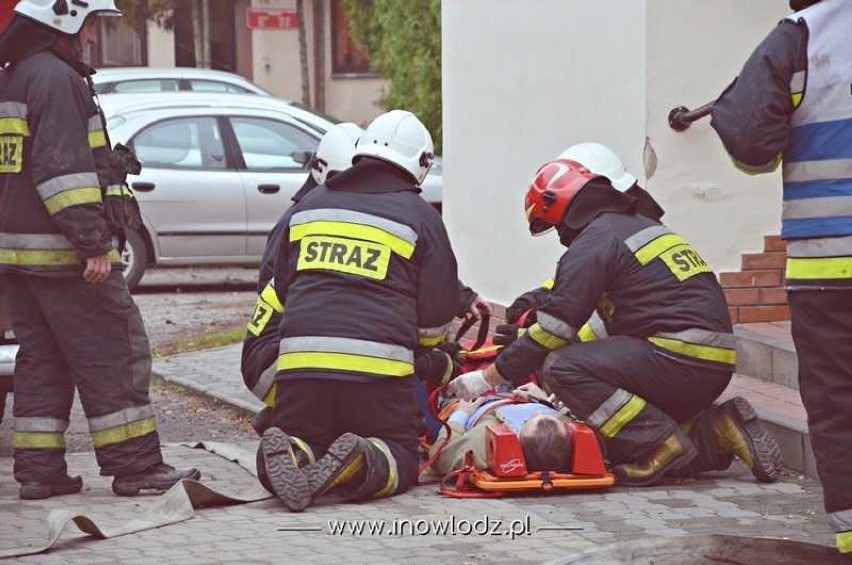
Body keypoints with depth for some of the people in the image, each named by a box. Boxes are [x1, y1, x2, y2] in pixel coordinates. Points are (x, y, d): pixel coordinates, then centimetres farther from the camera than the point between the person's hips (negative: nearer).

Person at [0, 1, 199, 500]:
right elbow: (64, 169, -22)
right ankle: (135, 465, -2)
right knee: (113, 354, -4)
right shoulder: (57, 79, -14)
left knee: (41, 359, 12)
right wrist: (95, 244, -22)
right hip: (61, 252, -10)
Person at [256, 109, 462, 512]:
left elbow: (282, 287, 27)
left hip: (299, 360, 3)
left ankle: (291, 456, -20)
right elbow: (438, 316, 8)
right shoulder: (419, 216, 7)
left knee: (299, 442, 16)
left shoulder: (307, 207, 18)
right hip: (379, 366, -3)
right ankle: (358, 467, -23)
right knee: (400, 462, 10)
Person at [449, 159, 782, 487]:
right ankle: (714, 436, 5)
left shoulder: (594, 242, -4)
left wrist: (489, 377, 2)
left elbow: (554, 329, -7)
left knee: (562, 368, -14)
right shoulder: (646, 227, 24)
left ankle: (661, 445, -15)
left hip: (679, 356, -9)